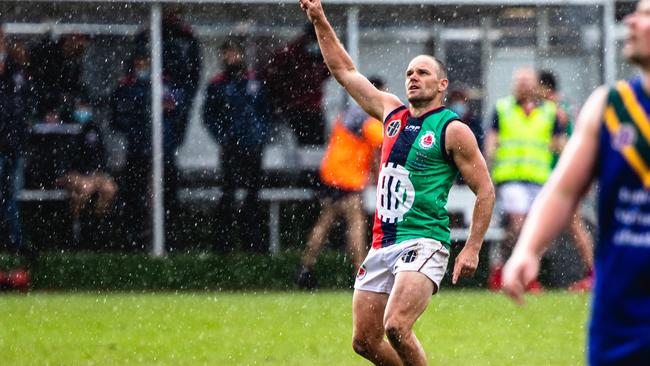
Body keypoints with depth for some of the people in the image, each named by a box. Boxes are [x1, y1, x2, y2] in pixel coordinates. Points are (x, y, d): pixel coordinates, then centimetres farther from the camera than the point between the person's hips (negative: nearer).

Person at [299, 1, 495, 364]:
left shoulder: (453, 130, -3)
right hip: (383, 245, 7)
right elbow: (345, 71, 23)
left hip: (423, 243, -7)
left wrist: (472, 249, -10)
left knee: (396, 327, -26)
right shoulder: (393, 112, 15)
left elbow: (485, 190, -3)